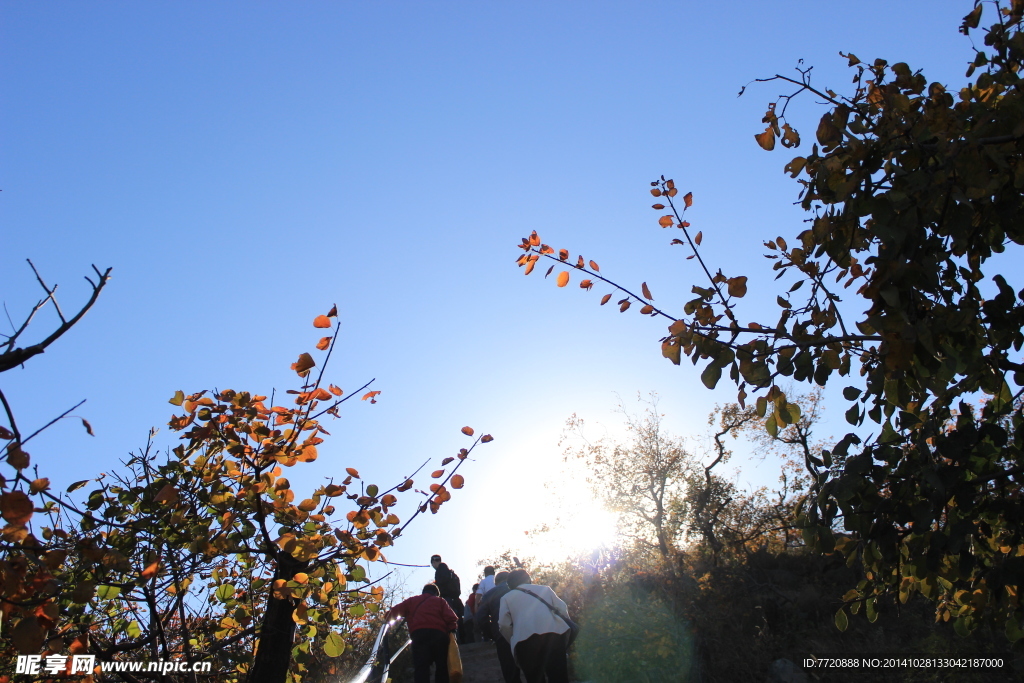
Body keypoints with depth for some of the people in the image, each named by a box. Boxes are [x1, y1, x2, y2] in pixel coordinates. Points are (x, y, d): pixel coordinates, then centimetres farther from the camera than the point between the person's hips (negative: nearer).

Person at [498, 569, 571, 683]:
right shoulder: (545, 589, 26)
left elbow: (504, 625, 9)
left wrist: (514, 643, 20)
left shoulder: (506, 597, 22)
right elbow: (563, 609, 18)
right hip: (554, 633, 2)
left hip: (525, 637, -1)